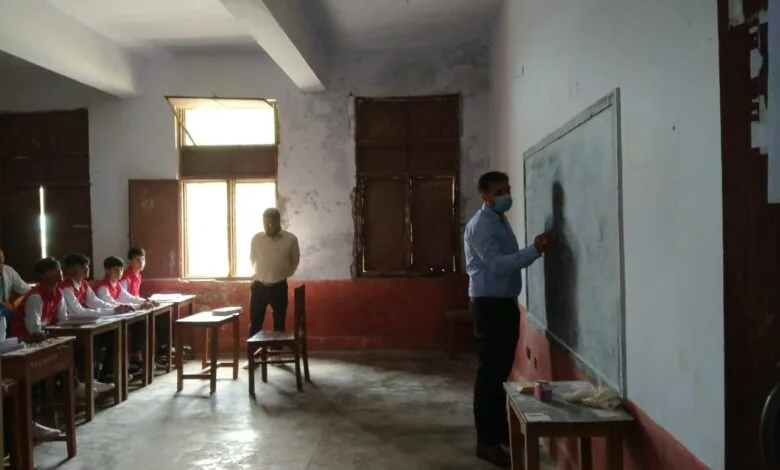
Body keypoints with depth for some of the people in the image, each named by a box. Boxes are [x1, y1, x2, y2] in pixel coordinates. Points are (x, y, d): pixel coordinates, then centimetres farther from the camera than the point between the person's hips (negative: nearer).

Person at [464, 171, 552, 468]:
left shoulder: (501, 221, 16)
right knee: (489, 373, -5)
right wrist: (535, 251, -30)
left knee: (502, 371, 16)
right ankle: (486, 441, 3)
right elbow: (497, 264, -25)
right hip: (489, 305, -10)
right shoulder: (480, 225, -14)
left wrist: (533, 251, 6)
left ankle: (501, 429, 29)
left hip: (506, 303, 10)